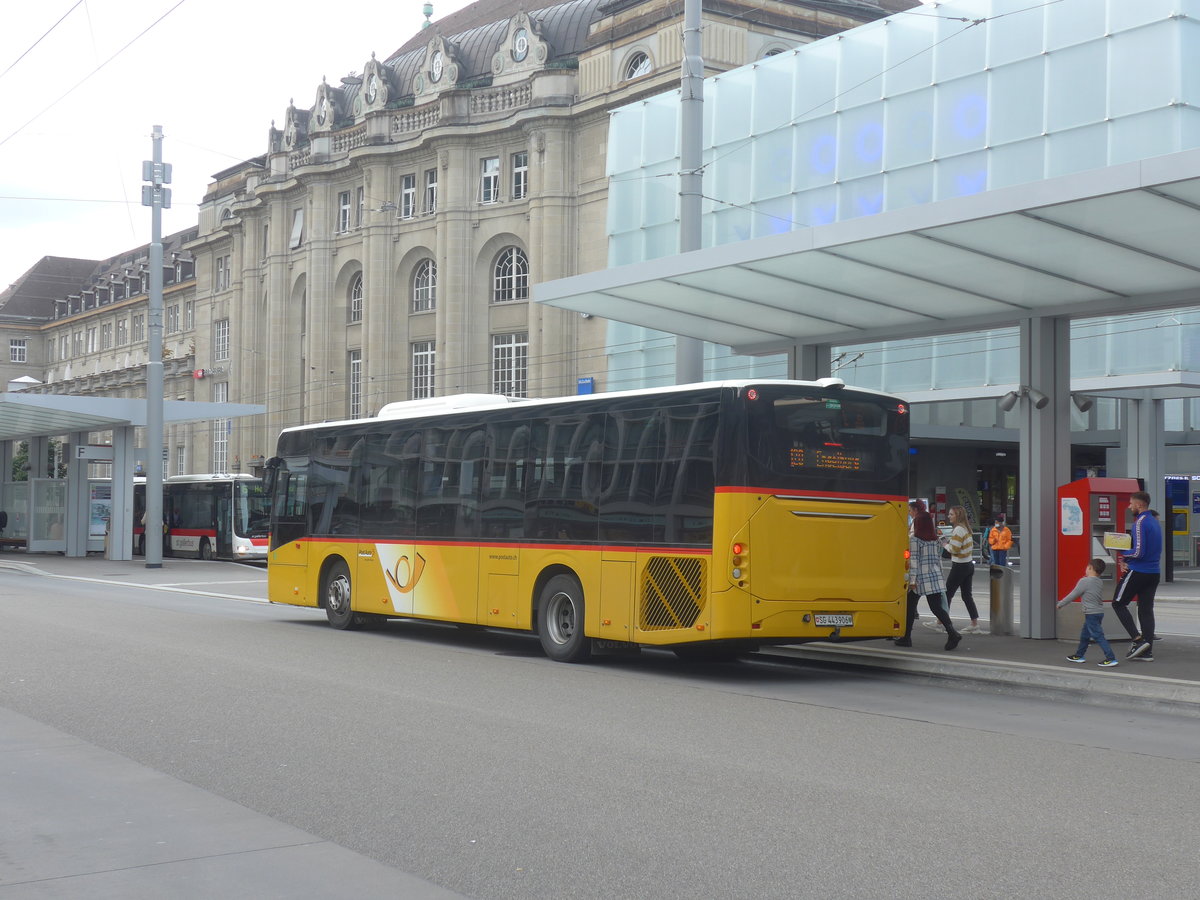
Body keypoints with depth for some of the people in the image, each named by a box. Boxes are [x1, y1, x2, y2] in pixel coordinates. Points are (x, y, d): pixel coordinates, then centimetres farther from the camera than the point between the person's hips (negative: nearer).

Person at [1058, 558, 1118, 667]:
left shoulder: (1084, 581, -14)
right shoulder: (1100, 582, 8)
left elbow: (1073, 595, -9)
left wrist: (1060, 604, 2)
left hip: (1091, 614, -9)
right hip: (1099, 612, 9)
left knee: (1098, 636, -10)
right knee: (1084, 635, 21)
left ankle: (1111, 659, -15)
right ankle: (1079, 655, 32)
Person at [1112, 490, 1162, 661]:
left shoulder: (1140, 522, -15)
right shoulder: (1154, 521, 14)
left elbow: (1138, 552, -21)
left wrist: (1122, 556, -2)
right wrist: (1126, 560, 9)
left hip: (1138, 572, -8)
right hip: (1153, 572, 8)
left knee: (1118, 604, 5)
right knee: (1146, 610, 9)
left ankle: (1138, 639, -5)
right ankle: (1147, 651, 7)